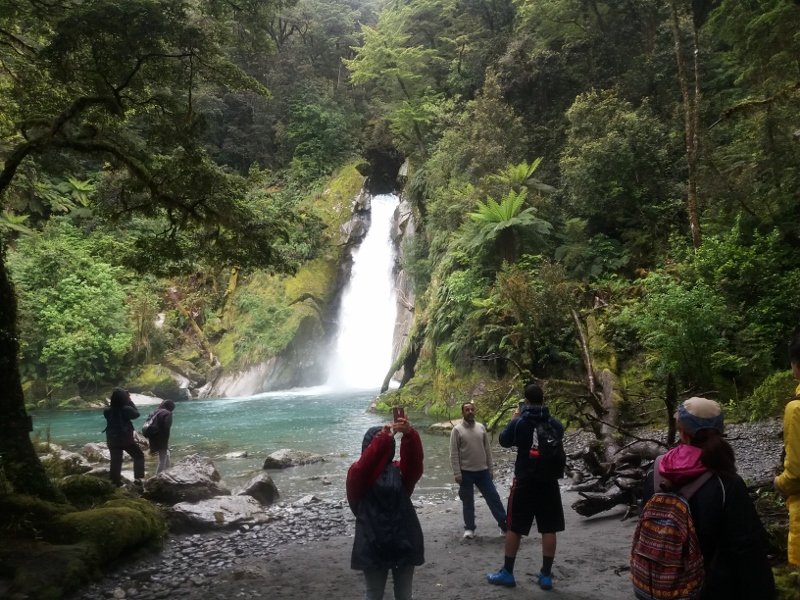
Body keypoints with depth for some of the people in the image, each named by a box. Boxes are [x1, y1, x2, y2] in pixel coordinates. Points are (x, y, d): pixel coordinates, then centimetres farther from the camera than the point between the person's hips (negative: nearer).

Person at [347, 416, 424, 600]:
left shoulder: (400, 470, 3)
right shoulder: (357, 472, -3)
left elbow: (414, 462, -18)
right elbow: (365, 467, -27)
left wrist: (409, 435, -38)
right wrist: (382, 439, -41)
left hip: (404, 542, 2)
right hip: (373, 545, -2)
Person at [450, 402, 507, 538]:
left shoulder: (481, 427, 5)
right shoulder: (457, 430, -8)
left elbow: (487, 450, 10)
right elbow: (454, 454, -9)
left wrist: (490, 469, 9)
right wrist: (457, 473, -13)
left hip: (483, 471, 3)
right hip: (466, 472, -3)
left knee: (493, 497, 5)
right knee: (468, 502, 8)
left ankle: (504, 524, 14)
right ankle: (469, 528, 20)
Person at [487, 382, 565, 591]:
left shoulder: (519, 422, -8)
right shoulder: (555, 423, -1)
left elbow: (504, 441, 5)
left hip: (525, 481, -2)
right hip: (549, 481, 2)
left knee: (514, 528, 7)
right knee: (549, 529, 8)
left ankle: (507, 573, 14)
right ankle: (546, 575, 12)